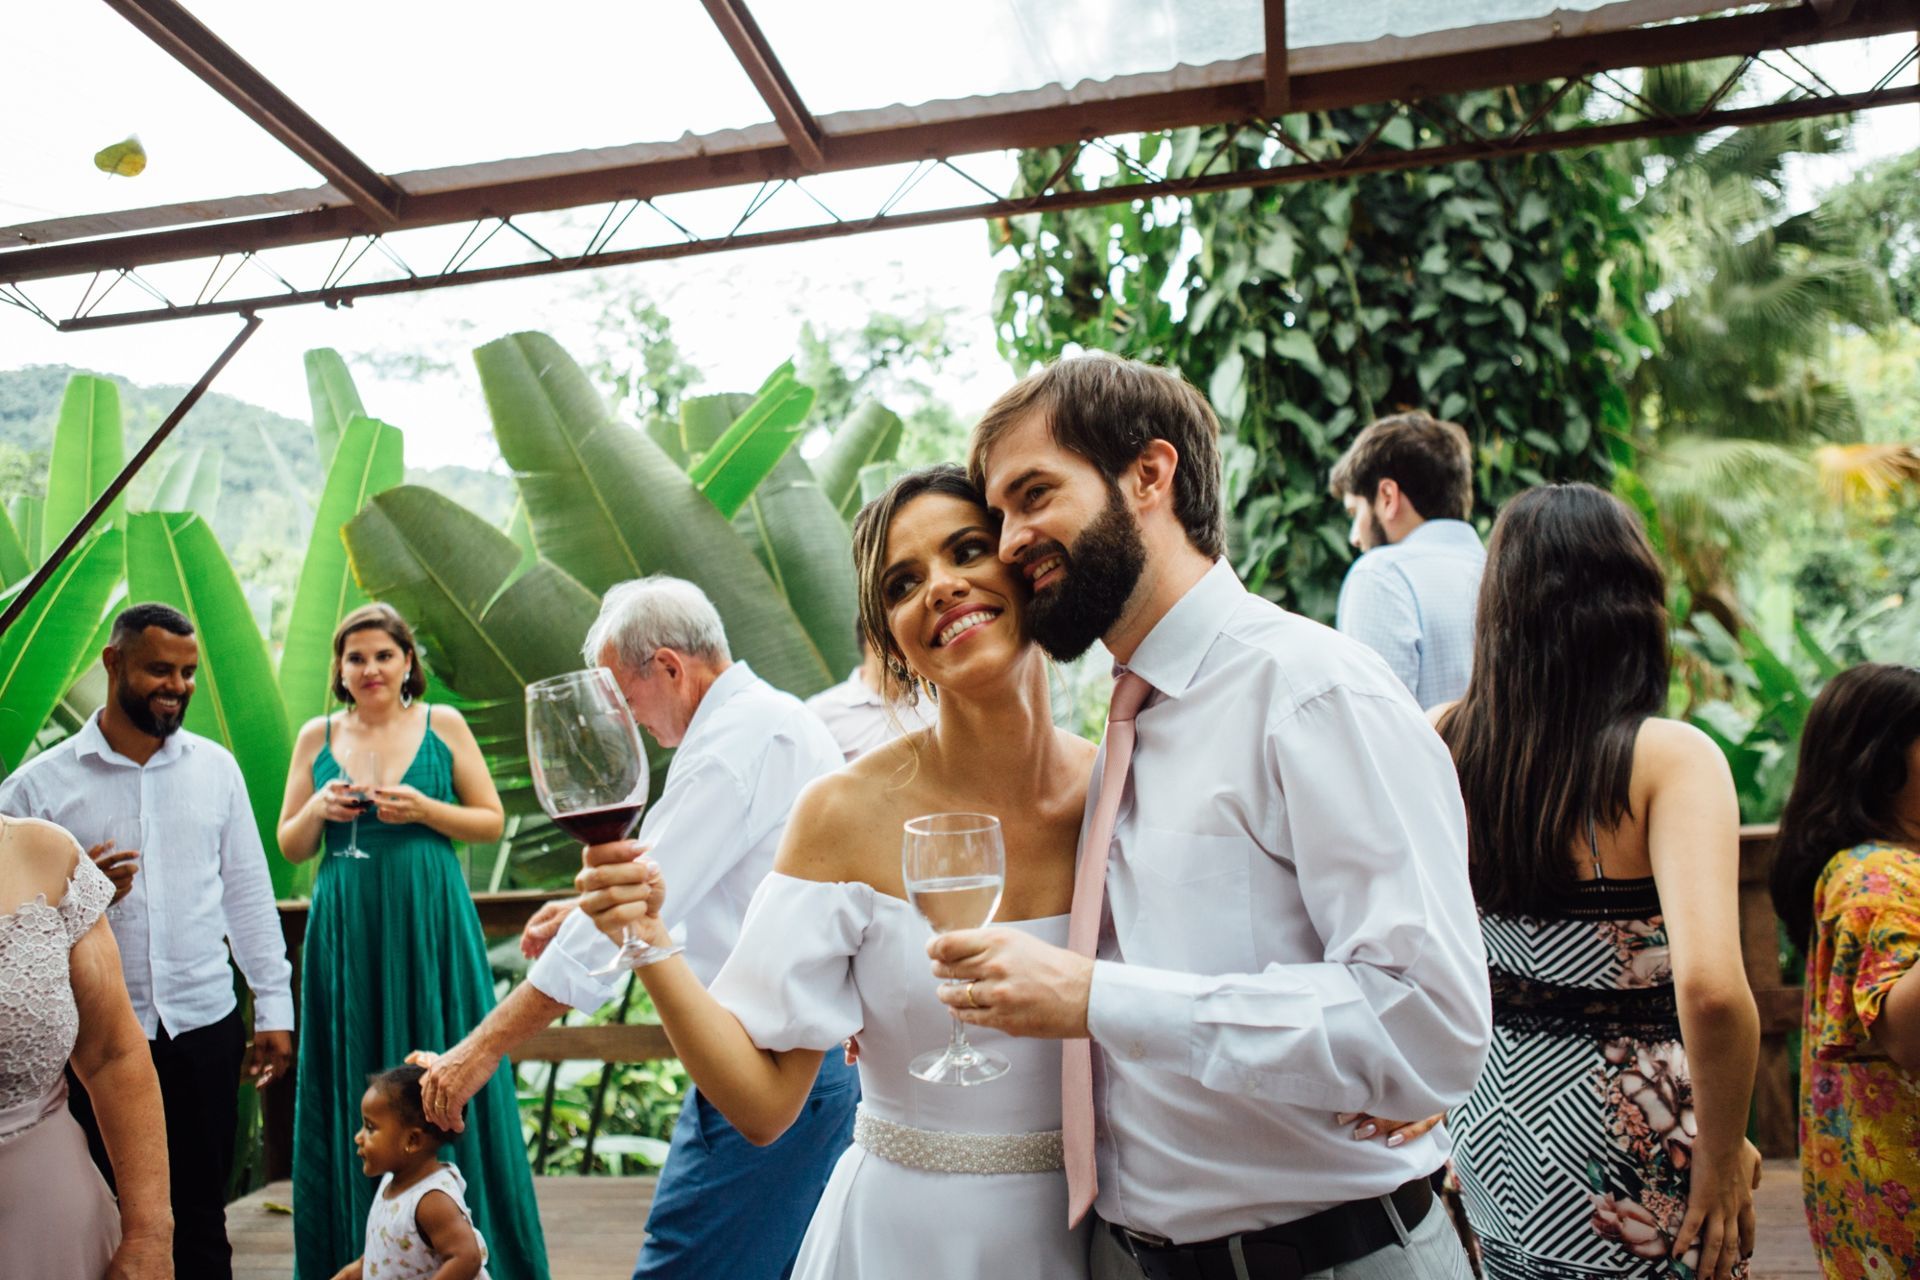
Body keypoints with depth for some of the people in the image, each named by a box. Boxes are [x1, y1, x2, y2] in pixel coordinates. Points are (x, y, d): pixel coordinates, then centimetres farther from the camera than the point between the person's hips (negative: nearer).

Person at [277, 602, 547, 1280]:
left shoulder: (443, 724, 3)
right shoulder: (317, 736, 9)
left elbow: (491, 821, 3)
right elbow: (290, 847, 12)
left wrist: (425, 809, -12)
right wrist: (319, 809, -8)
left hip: (431, 926, -2)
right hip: (347, 933, 2)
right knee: (353, 1094, 6)